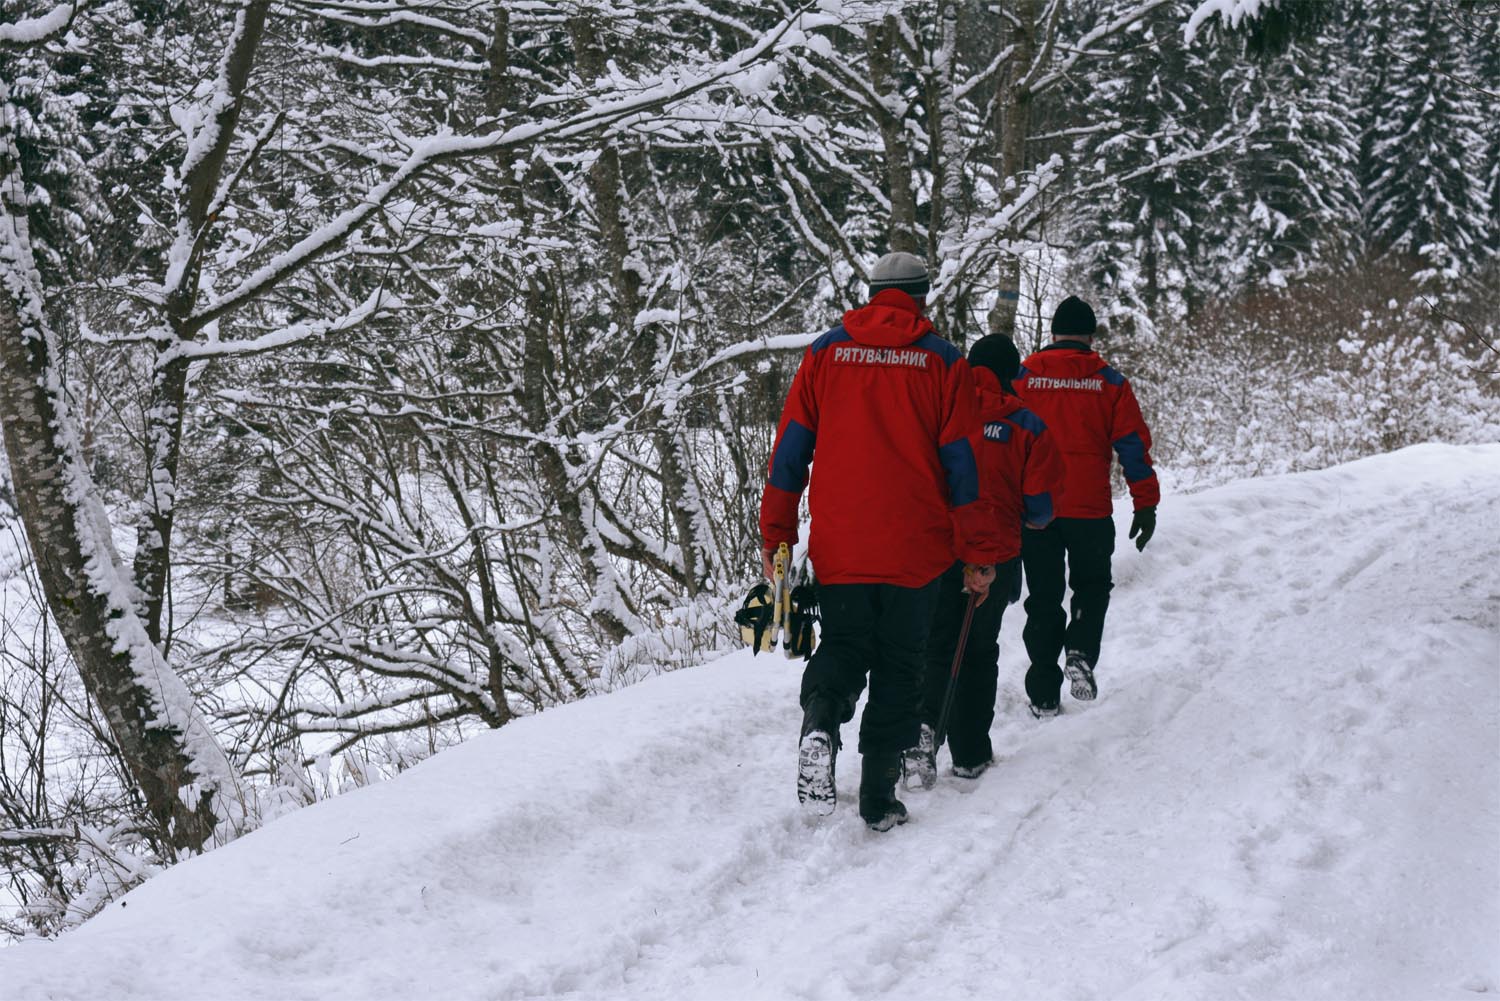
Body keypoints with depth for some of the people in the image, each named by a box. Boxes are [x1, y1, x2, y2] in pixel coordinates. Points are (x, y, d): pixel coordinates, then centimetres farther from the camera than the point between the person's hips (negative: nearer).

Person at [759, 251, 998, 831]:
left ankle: (820, 720, -18)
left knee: (843, 647, 15)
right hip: (914, 549, -1)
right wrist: (975, 554, 4)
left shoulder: (826, 353, 5)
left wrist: (776, 538, 9)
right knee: (899, 664, 9)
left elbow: (790, 449, 4)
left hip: (838, 545, 1)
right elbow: (962, 463, 0)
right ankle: (878, 798, 6)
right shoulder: (943, 362, 1)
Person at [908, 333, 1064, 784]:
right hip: (995, 556, 0)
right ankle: (970, 754, 17)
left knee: (936, 648, 9)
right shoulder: (1027, 426, -3)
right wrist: (1035, 518, 20)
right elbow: (1040, 506, -3)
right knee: (979, 653, 13)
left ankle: (924, 723, -17)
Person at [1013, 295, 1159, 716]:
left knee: (1043, 597, 10)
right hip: (1090, 509, -1)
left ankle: (1044, 694, 9)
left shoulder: (1022, 377, 2)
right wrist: (1146, 504, 6)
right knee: (1092, 586, 19)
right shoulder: (1110, 382, 1)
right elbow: (1133, 445, 0)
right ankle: (1080, 653, -7)